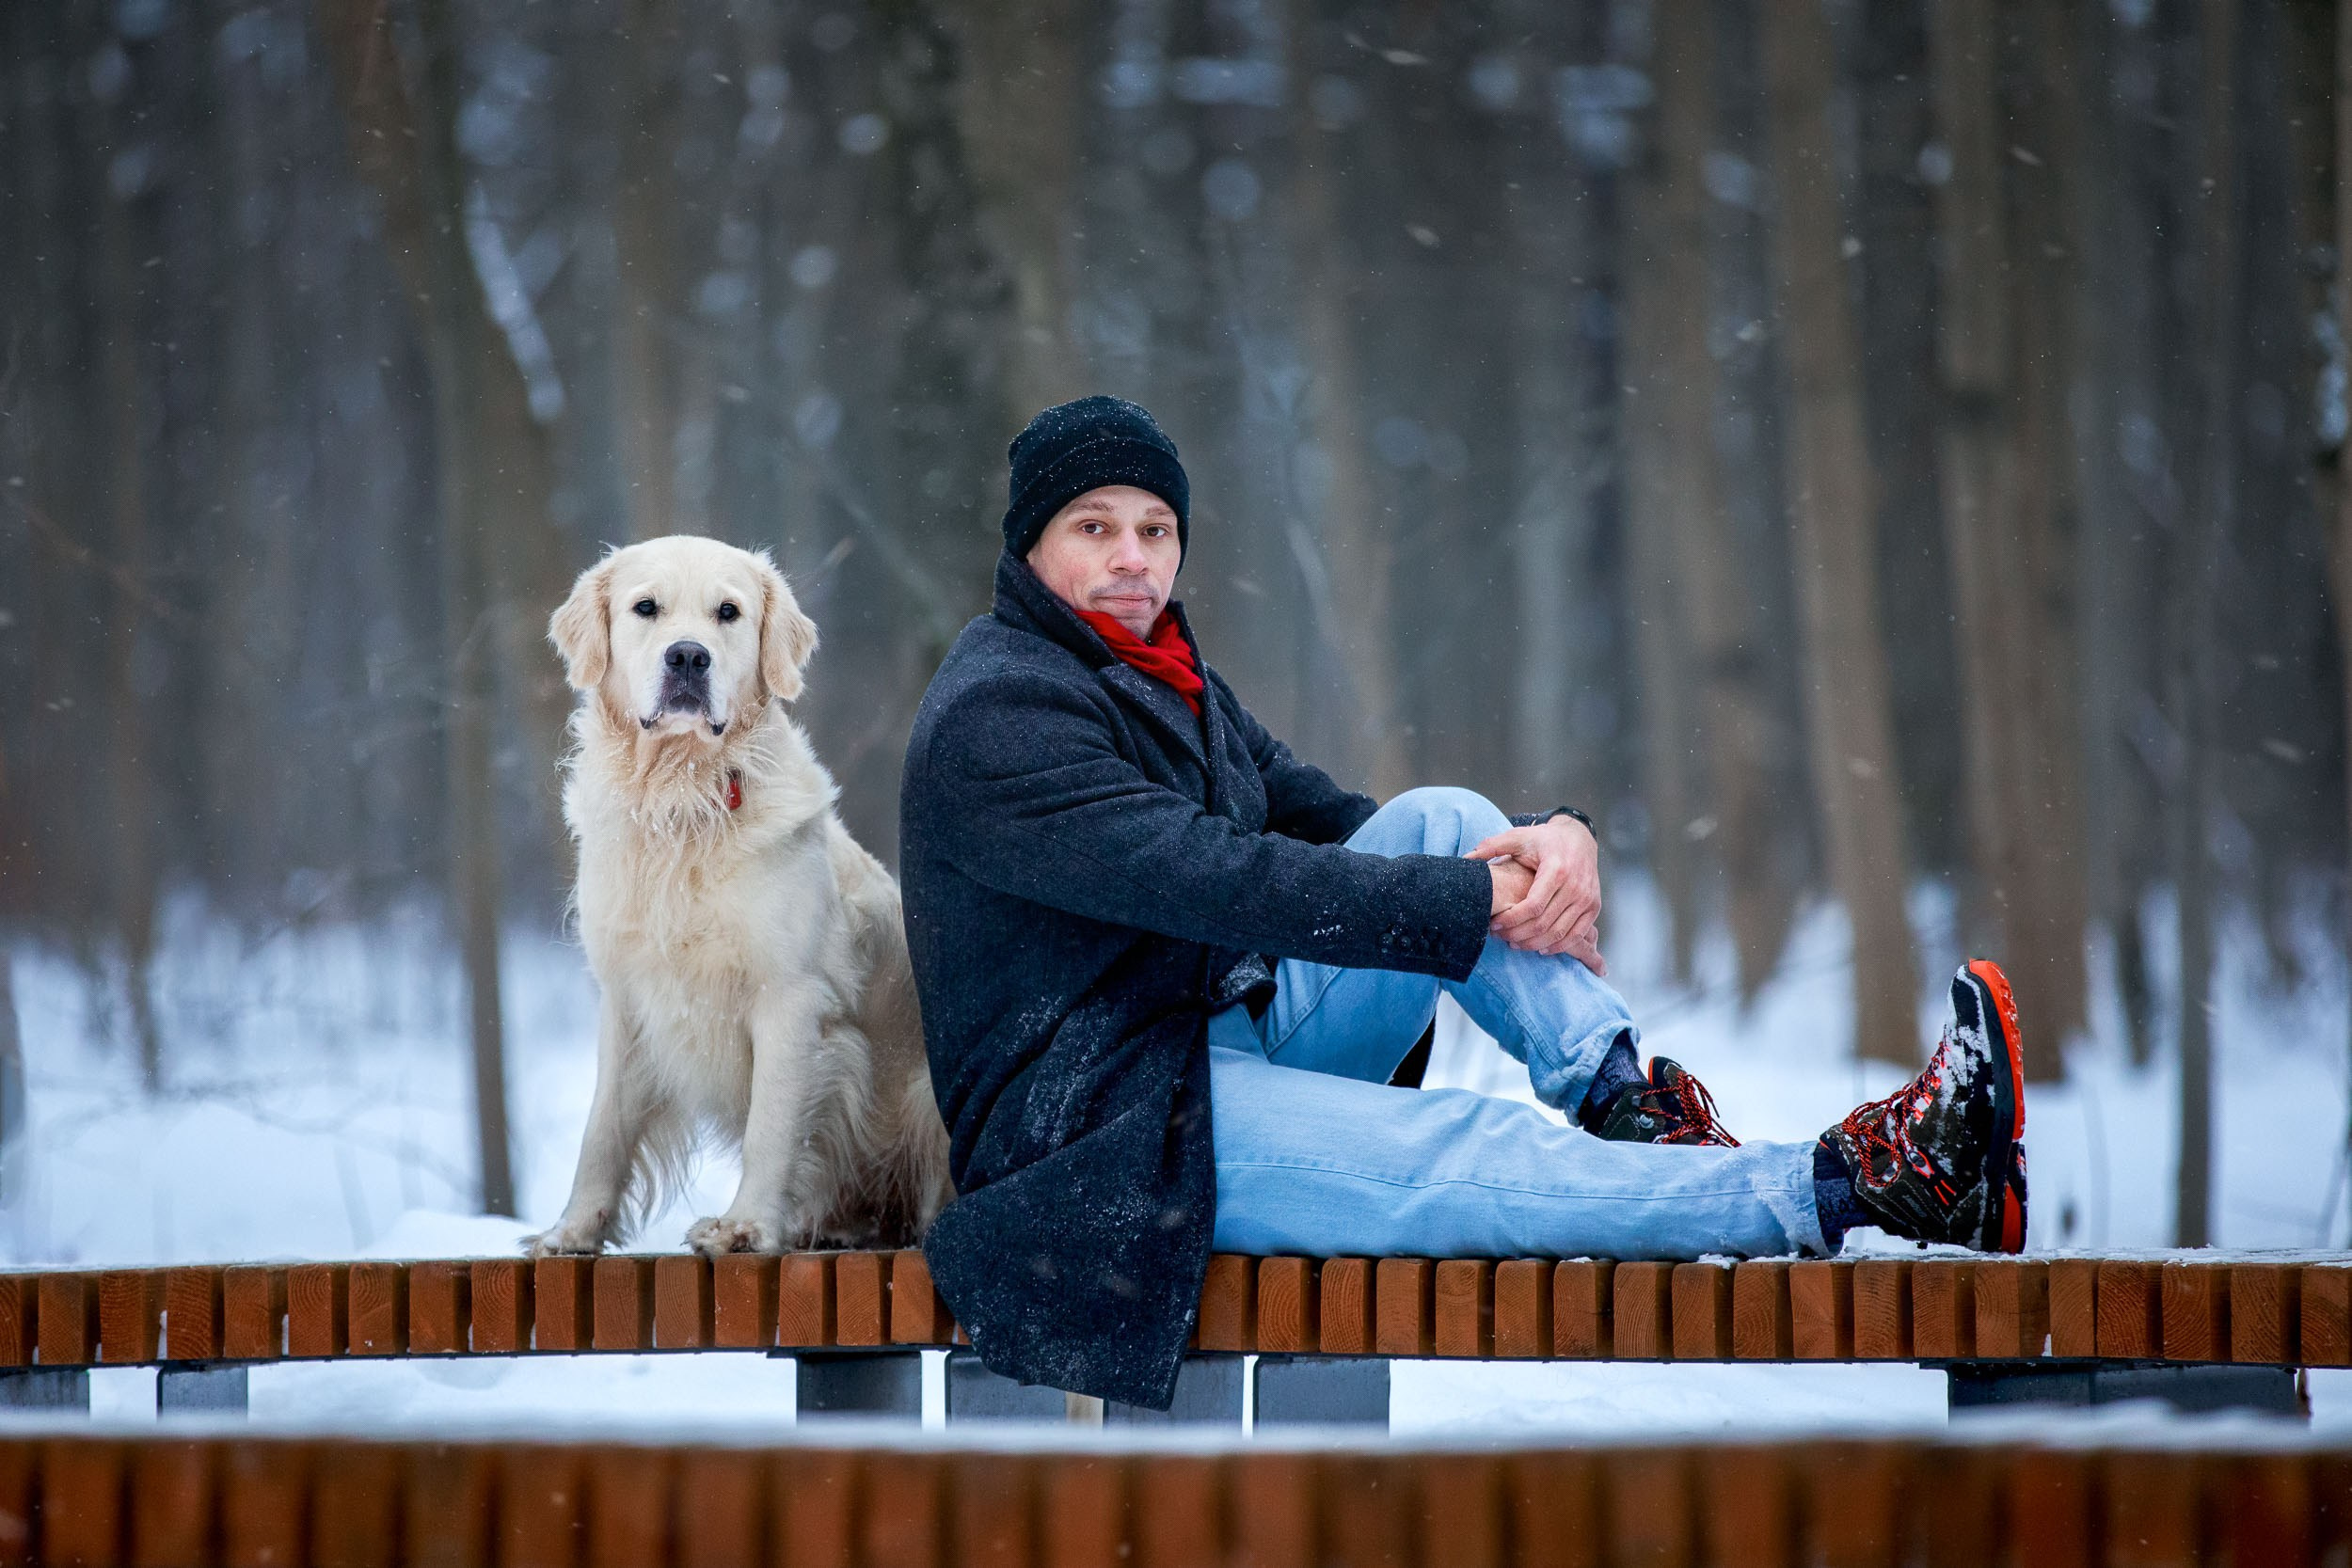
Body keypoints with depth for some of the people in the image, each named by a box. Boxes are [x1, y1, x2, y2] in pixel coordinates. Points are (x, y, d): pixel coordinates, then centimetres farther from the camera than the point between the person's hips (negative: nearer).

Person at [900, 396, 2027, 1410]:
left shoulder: (1166, 679, 18)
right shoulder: (993, 715, -14)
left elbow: (1328, 819, 12)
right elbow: (1219, 880, -24)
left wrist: (1549, 840, -9)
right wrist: (1482, 903, -23)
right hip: (1098, 1130, -9)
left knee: (1439, 821, -4)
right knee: (1470, 1153, -28)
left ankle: (1626, 1100, -18)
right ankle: (1848, 1185, -34)